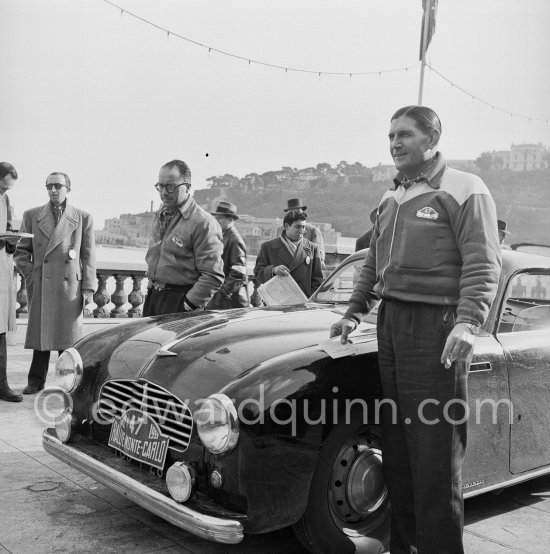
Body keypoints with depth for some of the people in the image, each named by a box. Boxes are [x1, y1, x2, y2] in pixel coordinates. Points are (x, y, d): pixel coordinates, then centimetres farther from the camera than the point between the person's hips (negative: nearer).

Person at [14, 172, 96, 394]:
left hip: (70, 286, -1)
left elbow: (88, 257, 4)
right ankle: (36, 380, 18)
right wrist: (30, 276, 1)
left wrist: (88, 288, -1)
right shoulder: (31, 216, 9)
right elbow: (21, 251, 13)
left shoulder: (83, 218, 6)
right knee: (40, 333, 5)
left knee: (68, 336, 2)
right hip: (40, 287, 1)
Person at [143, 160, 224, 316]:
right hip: (152, 296, 7)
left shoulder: (203, 223, -13)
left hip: (179, 298, -7)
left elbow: (213, 277, -16)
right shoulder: (160, 216, 13)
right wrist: (152, 287, 15)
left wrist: (187, 306, -18)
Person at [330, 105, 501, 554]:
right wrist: (355, 312, 18)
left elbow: (483, 265, -13)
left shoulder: (464, 191, -5)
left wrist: (468, 323, -25)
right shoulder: (391, 200, 18)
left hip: (436, 325, -7)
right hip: (391, 322, 8)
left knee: (435, 442, -5)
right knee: (396, 437, 12)